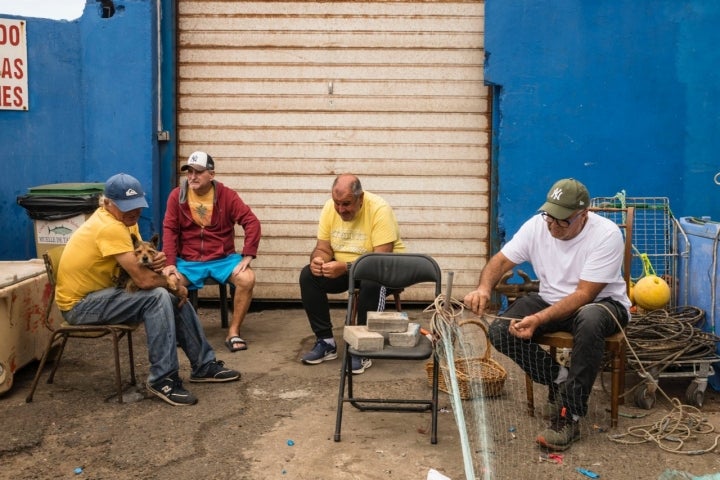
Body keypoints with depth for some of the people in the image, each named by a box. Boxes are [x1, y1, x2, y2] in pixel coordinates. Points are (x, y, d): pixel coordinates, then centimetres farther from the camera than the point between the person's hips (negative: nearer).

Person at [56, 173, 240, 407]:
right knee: (157, 297, -27)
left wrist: (156, 260, -19)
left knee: (176, 299, 5)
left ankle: (204, 365, 17)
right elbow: (143, 279, -30)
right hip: (79, 303, -10)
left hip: (102, 292, 10)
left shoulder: (123, 219, 3)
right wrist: (175, 285, -11)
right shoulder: (110, 227, -27)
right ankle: (163, 379, -21)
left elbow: (141, 263, 6)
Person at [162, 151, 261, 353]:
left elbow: (252, 223, -8)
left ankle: (233, 332, -11)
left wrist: (248, 256, -17)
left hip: (223, 259, 0)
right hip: (188, 260, 0)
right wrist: (170, 263, -13)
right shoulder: (177, 195, -1)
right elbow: (169, 230, -2)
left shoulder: (227, 195, -5)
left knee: (247, 279, -27)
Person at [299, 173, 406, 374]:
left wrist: (346, 267, -42)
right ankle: (325, 342, -6)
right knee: (308, 275, -16)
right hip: (342, 268, 5)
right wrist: (317, 261, -28)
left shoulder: (379, 209, -25)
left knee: (371, 282, -37)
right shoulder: (330, 207, -8)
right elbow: (322, 249, -3)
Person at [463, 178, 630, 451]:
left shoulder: (607, 235, -24)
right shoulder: (537, 226, -10)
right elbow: (501, 261, -5)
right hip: (550, 300, 5)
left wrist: (538, 320, -38)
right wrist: (484, 288, -29)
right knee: (500, 332, -20)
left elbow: (584, 295, -27)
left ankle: (569, 417, -29)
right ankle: (559, 379, 1)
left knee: (590, 322, -41)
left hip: (602, 303, -4)